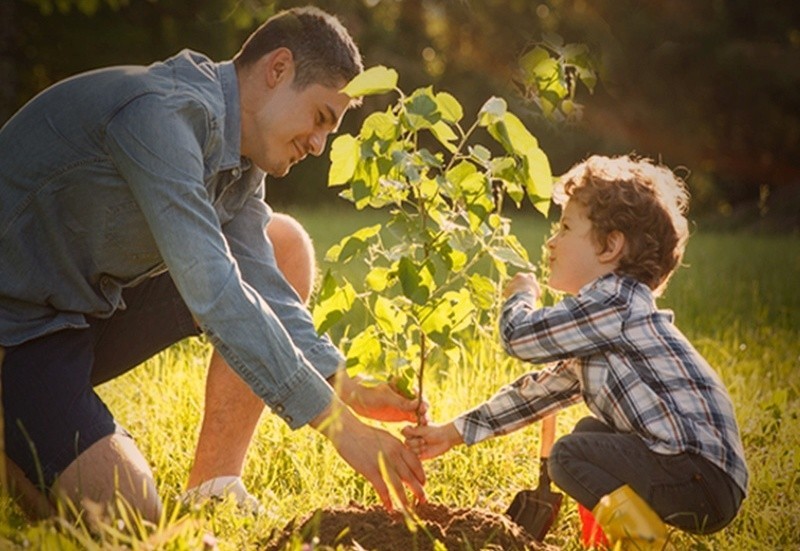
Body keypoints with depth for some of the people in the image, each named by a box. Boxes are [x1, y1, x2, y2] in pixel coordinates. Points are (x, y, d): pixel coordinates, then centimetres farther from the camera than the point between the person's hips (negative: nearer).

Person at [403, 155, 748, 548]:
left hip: (703, 476, -10)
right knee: (589, 431, 25)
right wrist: (453, 433, 25)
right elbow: (541, 389, 24)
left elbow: (520, 336, -16)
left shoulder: (616, 301, -13)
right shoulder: (594, 331, 19)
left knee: (569, 456, -13)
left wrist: (521, 295, 8)